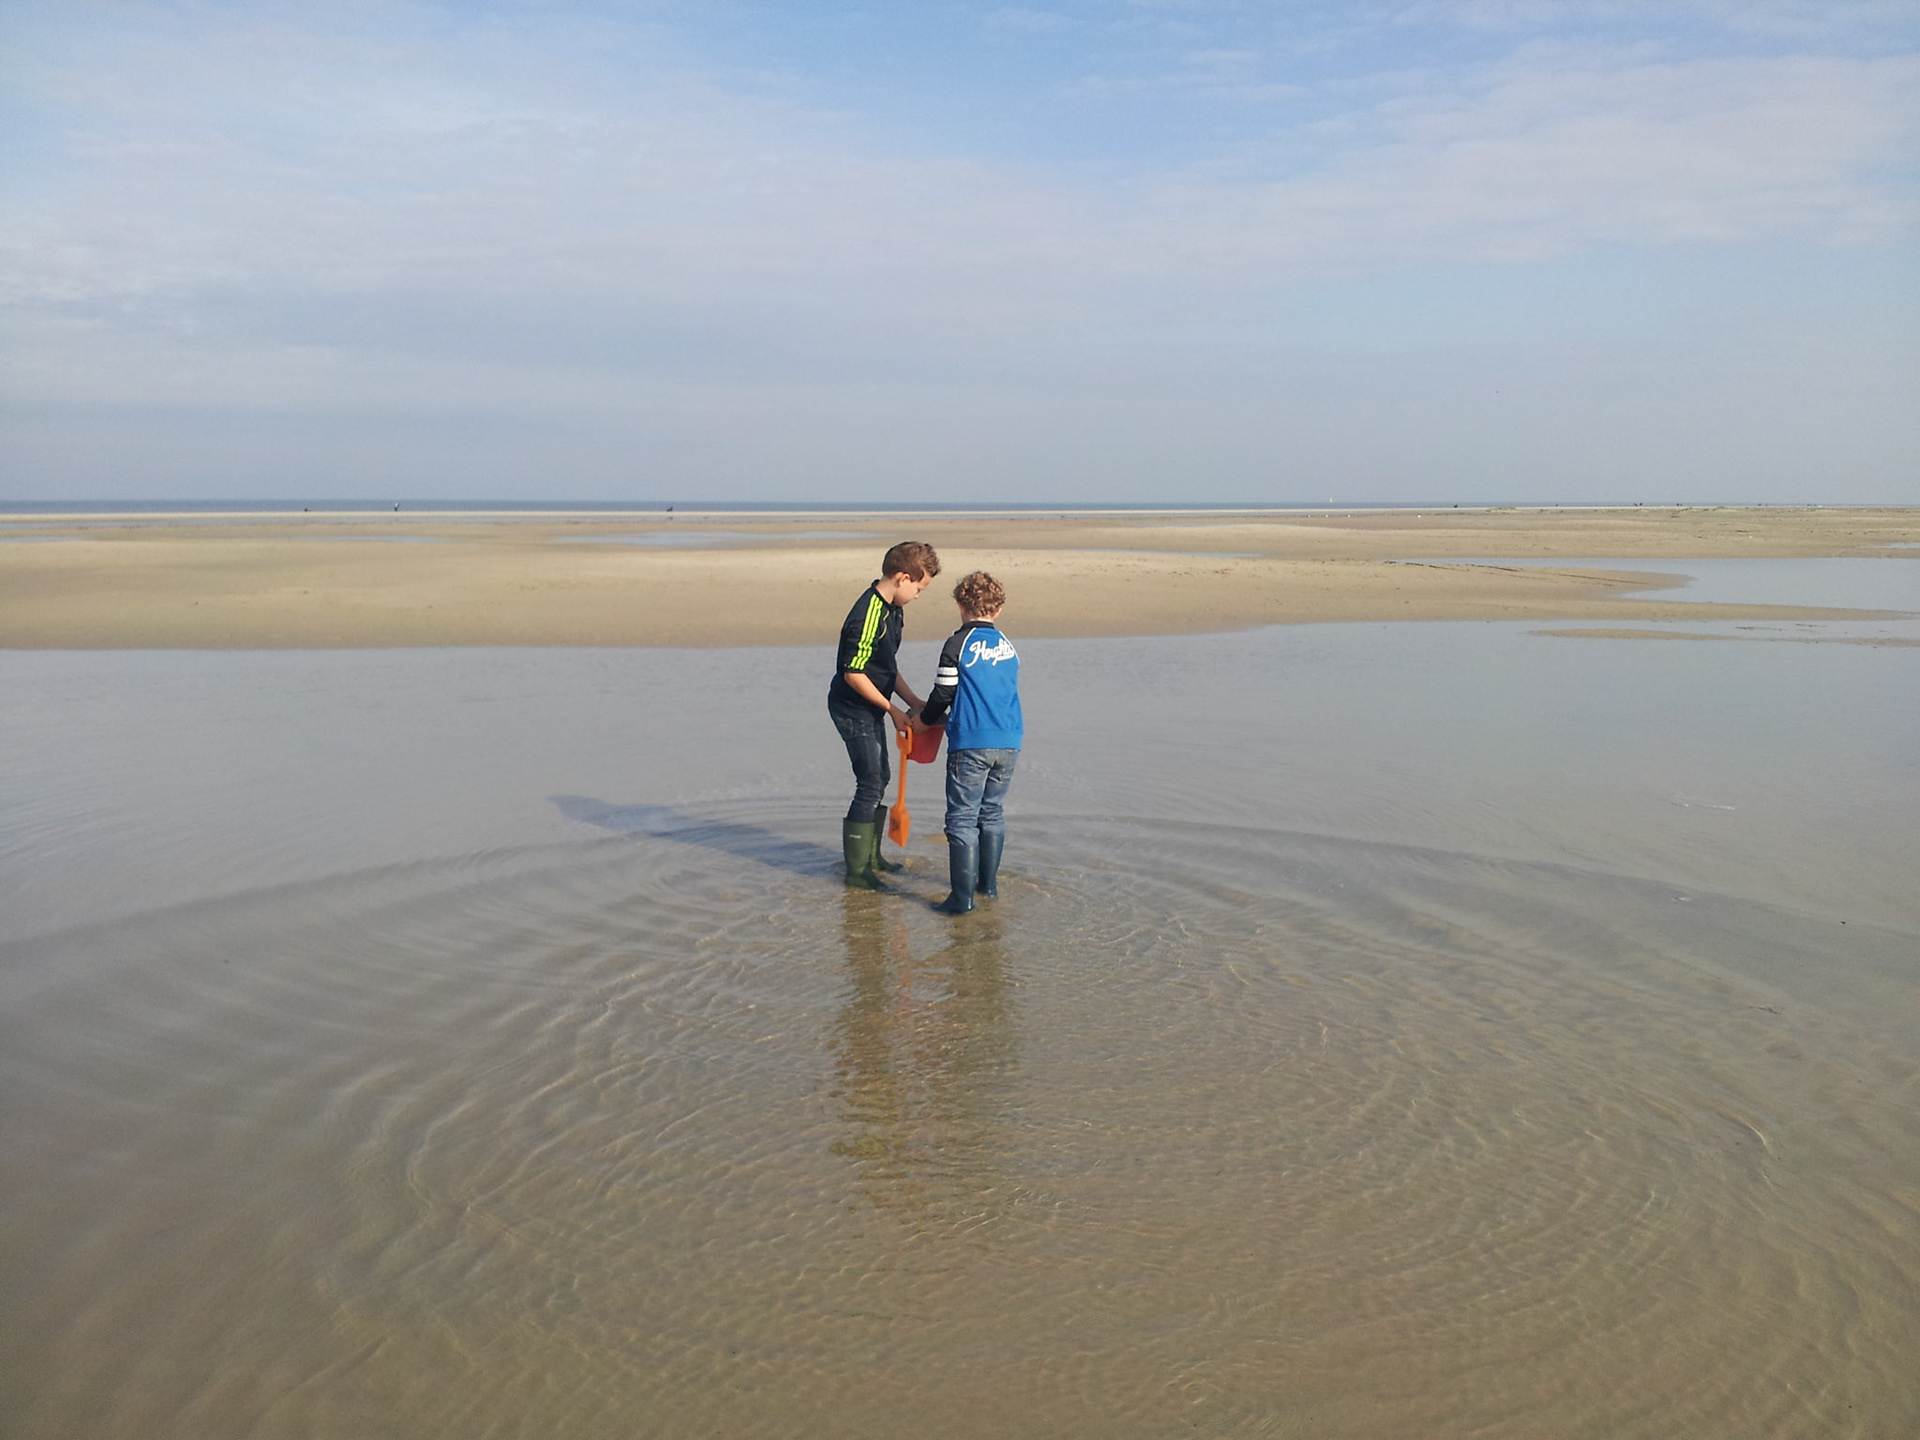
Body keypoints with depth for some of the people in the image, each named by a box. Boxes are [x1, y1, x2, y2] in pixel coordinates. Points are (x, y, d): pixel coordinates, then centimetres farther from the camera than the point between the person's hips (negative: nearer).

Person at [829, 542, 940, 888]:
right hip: (853, 710, -10)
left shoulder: (892, 610, 6)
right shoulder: (867, 617, -25)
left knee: (881, 778, 19)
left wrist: (913, 701, 9)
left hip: (871, 709, 10)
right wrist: (892, 711, -17)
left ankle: (870, 855, 33)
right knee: (870, 784, -6)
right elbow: (853, 674, -24)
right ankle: (856, 870, 3)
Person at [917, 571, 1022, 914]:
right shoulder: (1009, 648, 12)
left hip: (970, 744, -6)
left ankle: (962, 897, -4)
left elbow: (943, 695, -6)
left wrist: (925, 718, 16)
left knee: (962, 819, -2)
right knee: (992, 813, 19)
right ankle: (988, 883, 27)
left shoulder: (958, 644, -6)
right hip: (1008, 743, 6)